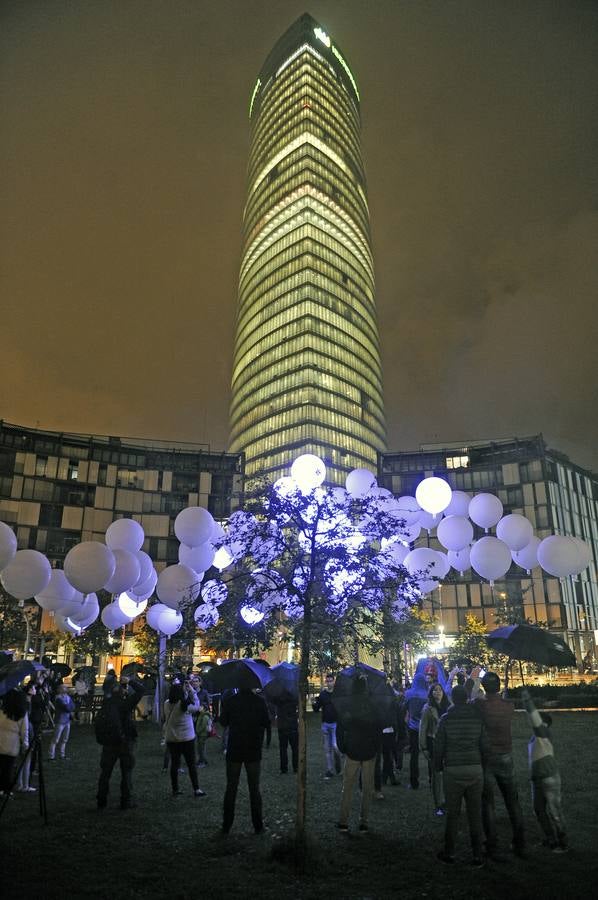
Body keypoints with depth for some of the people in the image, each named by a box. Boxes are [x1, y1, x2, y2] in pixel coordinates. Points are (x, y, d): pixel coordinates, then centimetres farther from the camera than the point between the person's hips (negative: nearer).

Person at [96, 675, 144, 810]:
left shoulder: (106, 702, -7)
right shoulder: (126, 703, -19)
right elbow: (140, 689, -16)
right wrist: (130, 681, -8)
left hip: (109, 742, 4)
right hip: (126, 741, -4)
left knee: (105, 772, 15)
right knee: (127, 772, 8)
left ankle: (101, 801, 21)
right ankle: (126, 801, 12)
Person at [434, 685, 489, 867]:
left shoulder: (446, 719, -3)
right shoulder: (478, 718, 1)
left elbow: (439, 746, -1)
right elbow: (485, 746, 3)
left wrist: (438, 766, 13)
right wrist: (483, 765, 16)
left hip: (453, 771, -1)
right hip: (475, 770, 2)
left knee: (452, 813, 8)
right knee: (475, 814, 9)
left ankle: (449, 853, 17)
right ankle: (477, 855, 12)